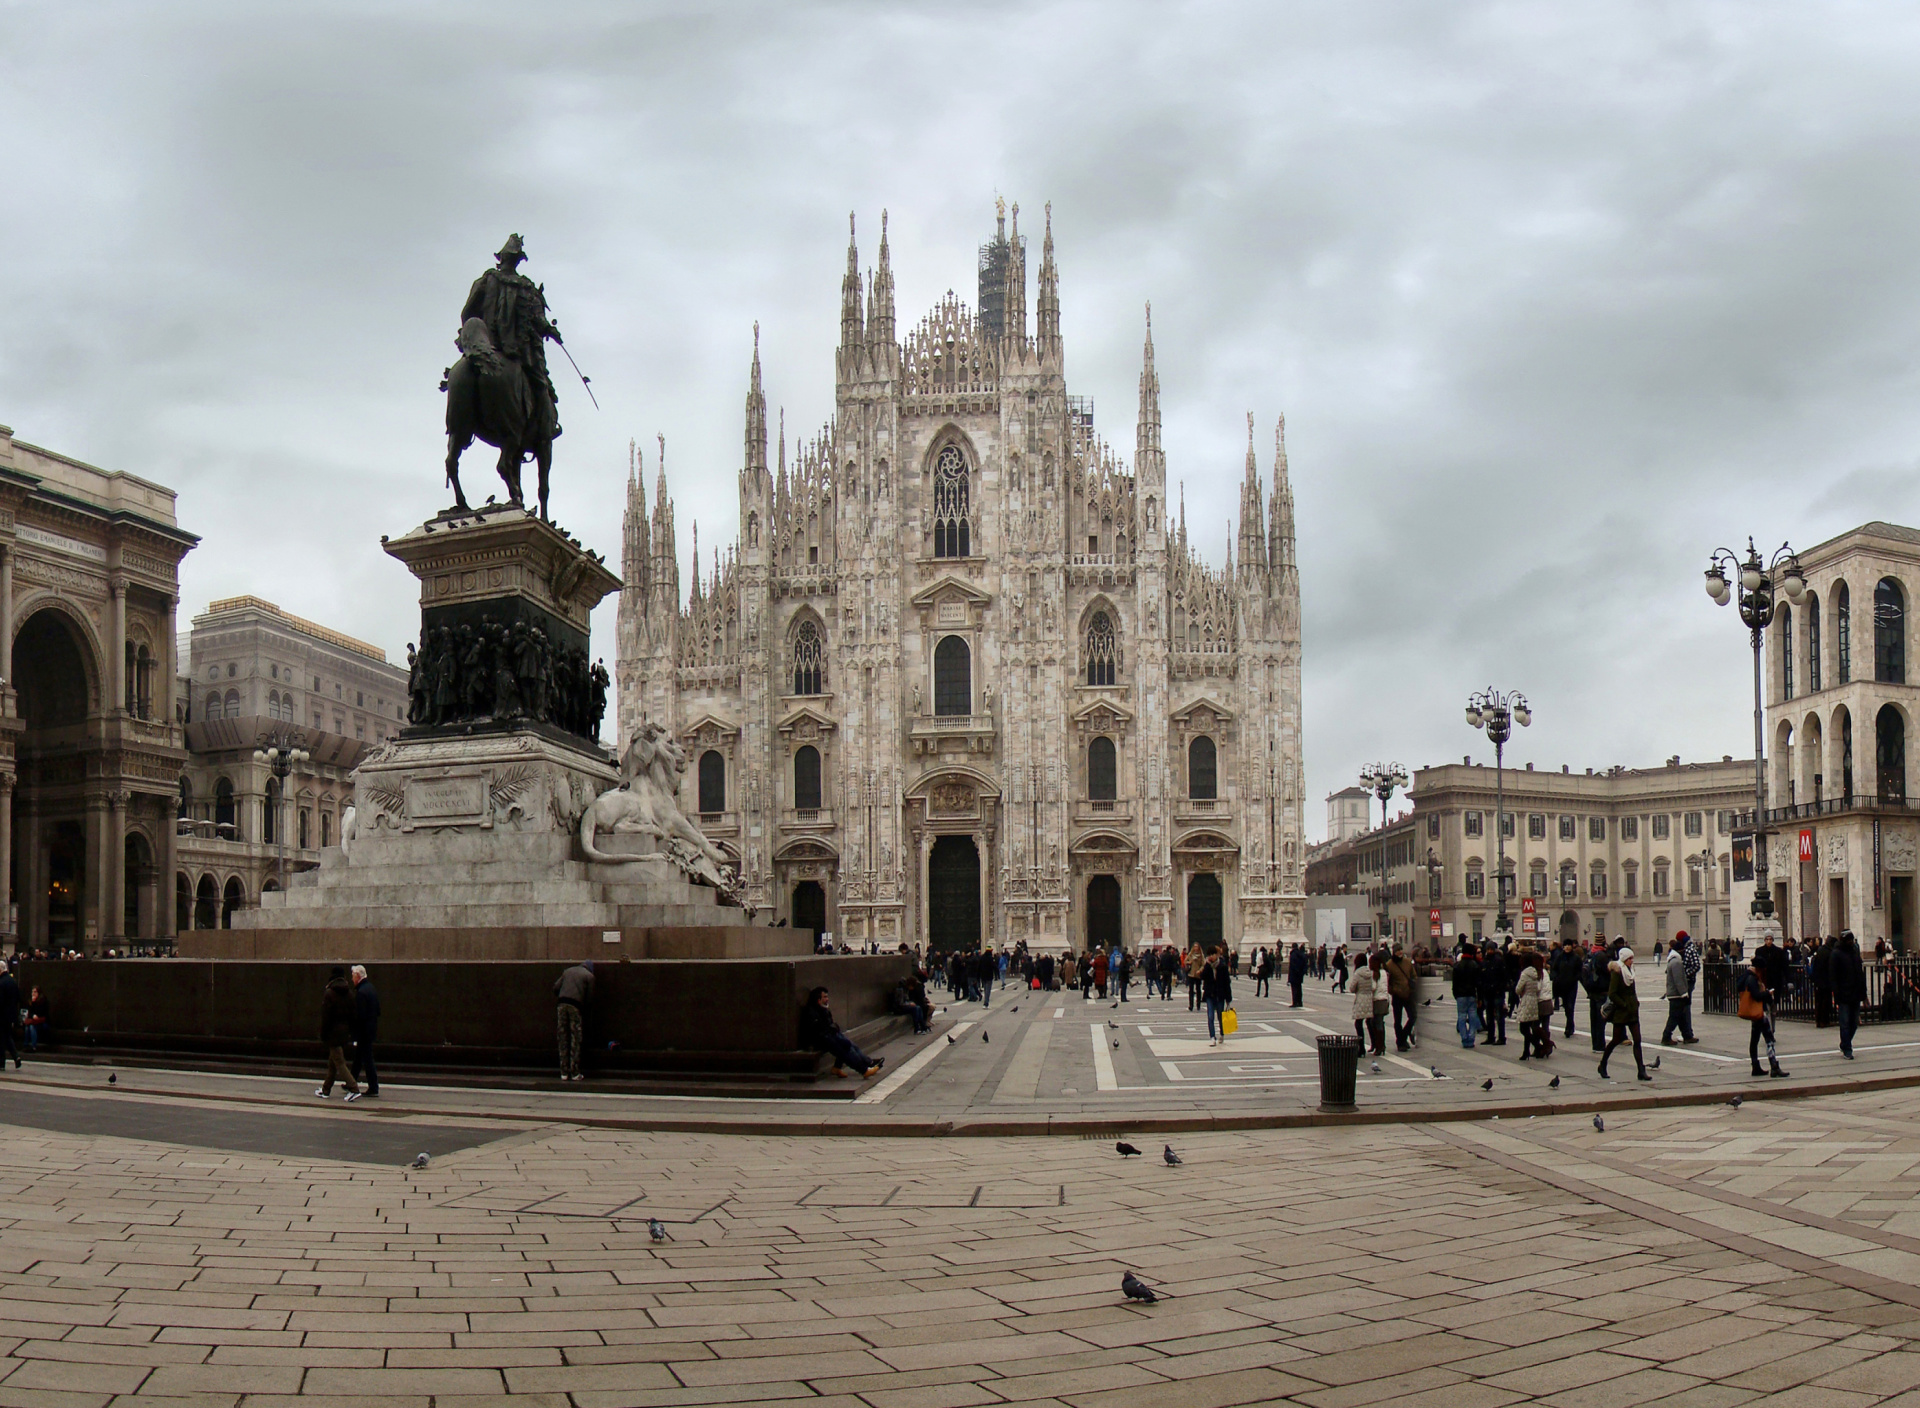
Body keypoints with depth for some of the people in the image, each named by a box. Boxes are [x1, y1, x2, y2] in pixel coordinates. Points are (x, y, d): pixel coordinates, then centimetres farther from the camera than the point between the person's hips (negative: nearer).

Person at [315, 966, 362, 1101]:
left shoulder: (328, 994, -12)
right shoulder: (349, 993, 6)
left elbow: (325, 1017, -13)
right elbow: (352, 1015, 9)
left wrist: (323, 1036, -7)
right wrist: (351, 1033, 14)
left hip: (333, 1033, -7)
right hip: (345, 1033, 7)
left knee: (339, 1062, -6)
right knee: (333, 1062, 18)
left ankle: (354, 1089, -16)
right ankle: (326, 1090, 27)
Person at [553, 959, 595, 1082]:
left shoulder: (568, 971, 20)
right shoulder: (589, 976, 8)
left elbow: (556, 987, 14)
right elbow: (589, 998, 4)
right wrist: (586, 1005, 24)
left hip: (561, 1004, 4)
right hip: (576, 1006, -4)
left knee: (563, 1040, 7)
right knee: (575, 1040, 1)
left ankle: (564, 1073, 7)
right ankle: (575, 1073, 0)